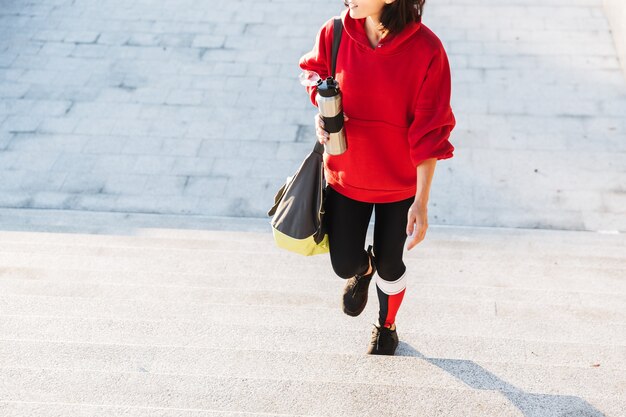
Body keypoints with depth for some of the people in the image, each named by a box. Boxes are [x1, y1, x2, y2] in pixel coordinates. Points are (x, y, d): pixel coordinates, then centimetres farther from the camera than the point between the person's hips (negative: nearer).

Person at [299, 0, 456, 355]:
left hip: (399, 180, -2)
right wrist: (322, 117, -15)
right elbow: (317, 78, 7)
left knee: (389, 264, 16)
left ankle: (387, 327, 49)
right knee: (345, 266, 6)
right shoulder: (335, 33, -16)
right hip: (346, 174, 2)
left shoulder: (426, 50, -24)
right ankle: (363, 268, 47)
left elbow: (429, 132, -18)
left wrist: (421, 202, -17)